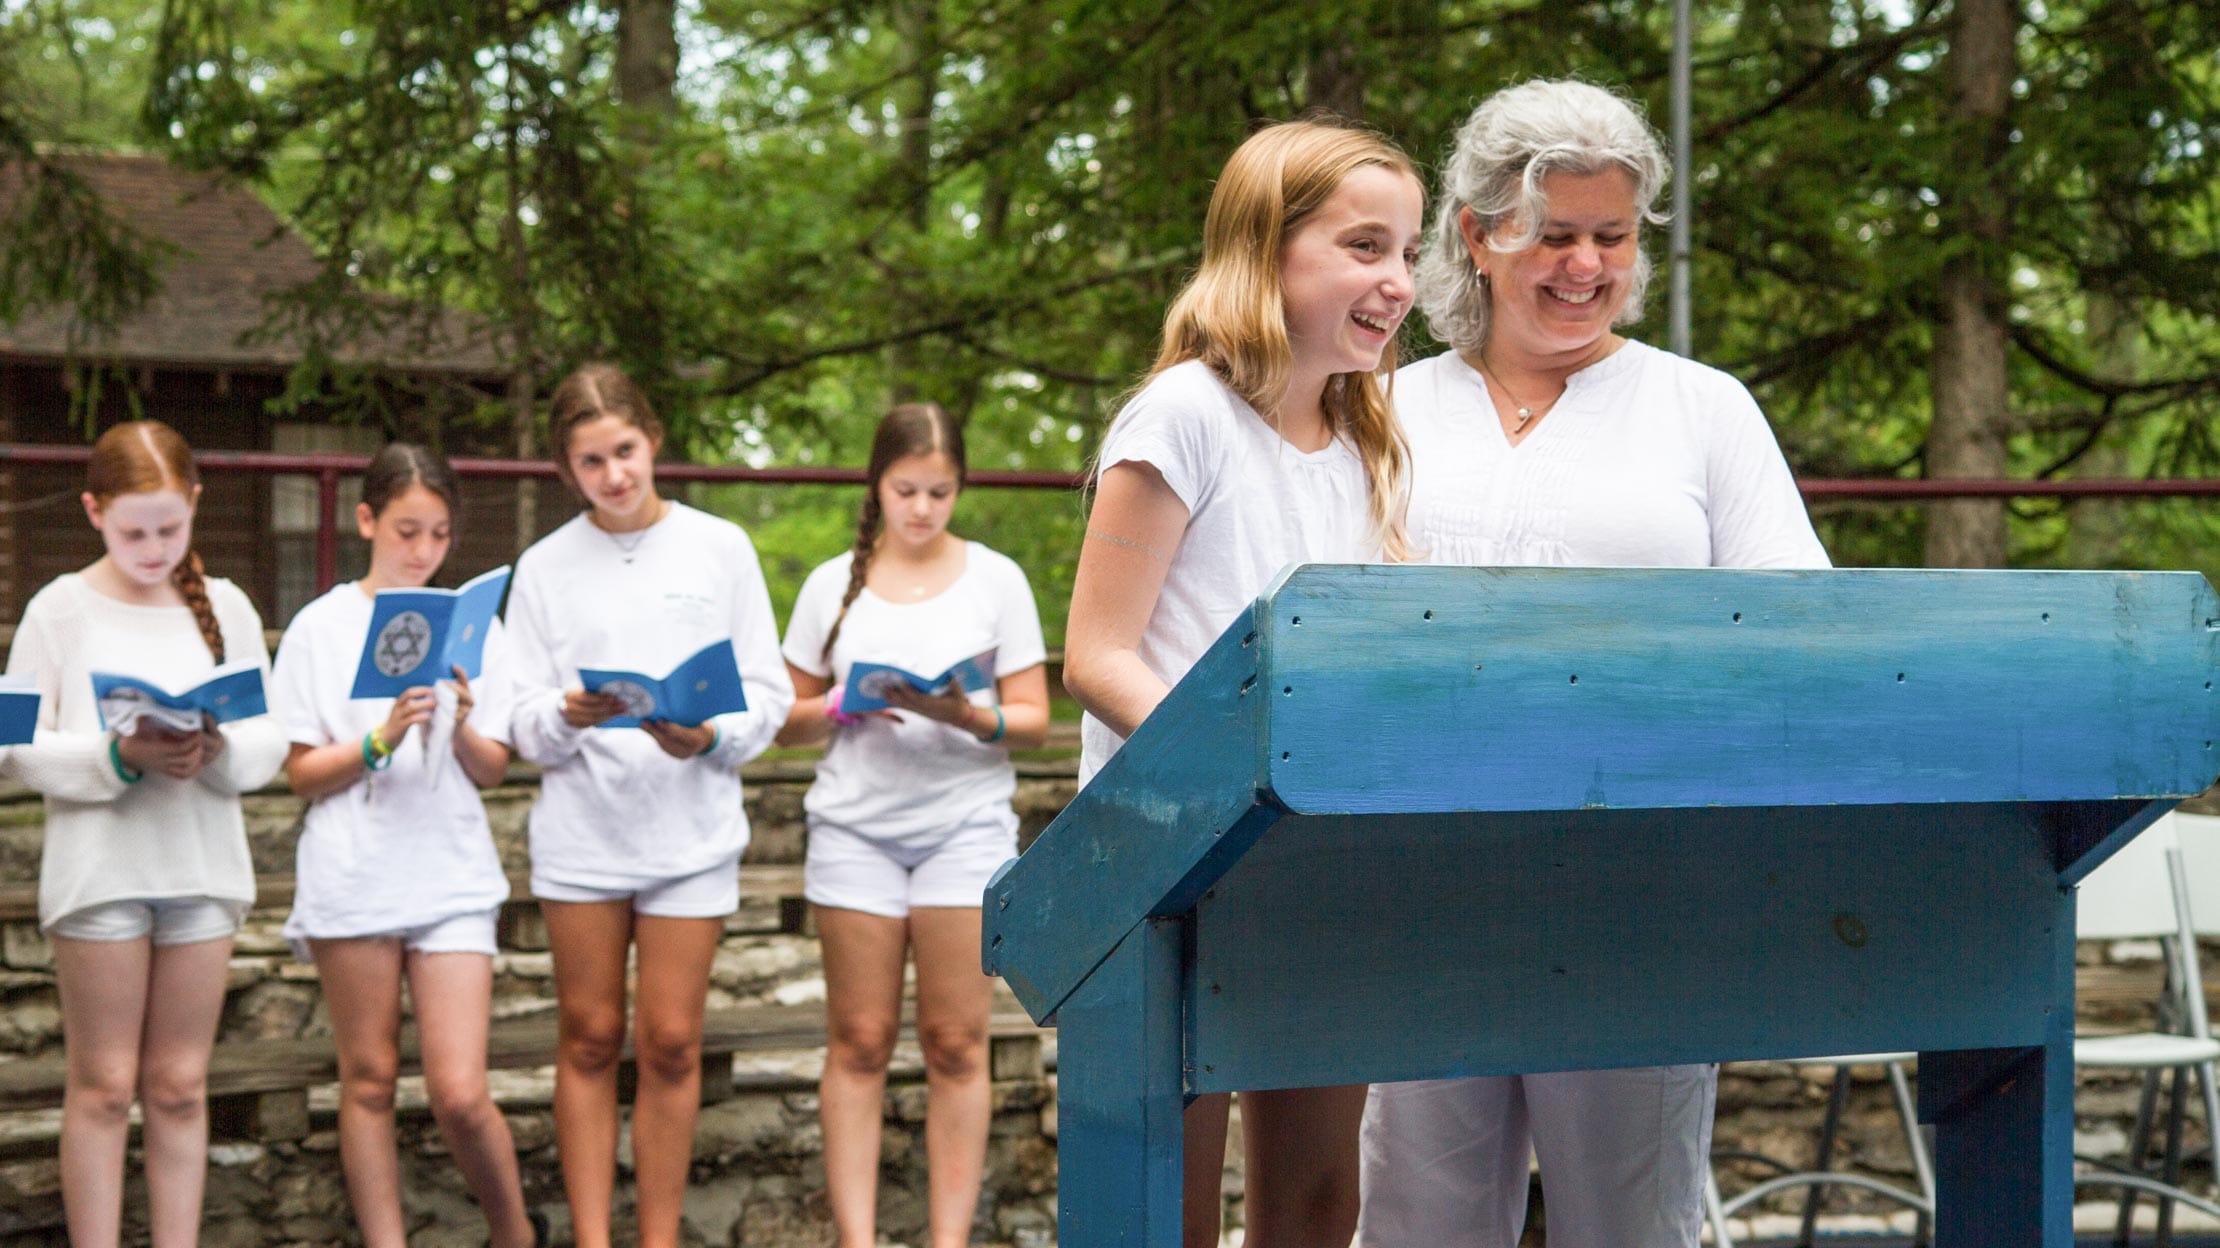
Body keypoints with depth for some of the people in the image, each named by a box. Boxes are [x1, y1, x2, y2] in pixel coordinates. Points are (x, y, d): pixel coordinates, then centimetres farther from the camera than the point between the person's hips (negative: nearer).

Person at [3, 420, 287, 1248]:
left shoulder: (225, 607, 6)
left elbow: (271, 741, 5)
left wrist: (217, 751, -16)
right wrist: (121, 756, -20)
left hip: (202, 869, 2)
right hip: (98, 868, -2)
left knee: (180, 1086, 8)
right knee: (103, 1086, 2)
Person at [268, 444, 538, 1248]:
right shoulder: (322, 629, 2)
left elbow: (494, 770, 6)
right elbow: (301, 774, 0)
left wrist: (461, 727, -14)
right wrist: (380, 741, -15)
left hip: (451, 875, 0)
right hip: (353, 874, 0)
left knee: (459, 1093, -6)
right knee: (368, 1078, 6)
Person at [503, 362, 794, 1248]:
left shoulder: (719, 547, 4)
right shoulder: (545, 567, 5)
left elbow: (768, 693, 3)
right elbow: (522, 722, 2)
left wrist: (709, 737, -16)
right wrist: (568, 715, -19)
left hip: (692, 831, -1)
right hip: (580, 830, 1)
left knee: (670, 1043, 1)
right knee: (588, 1039, 5)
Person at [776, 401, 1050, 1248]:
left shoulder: (995, 580, 5)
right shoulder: (833, 585, 9)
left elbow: (1033, 720, 2)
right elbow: (787, 719, 11)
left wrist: (969, 716, -18)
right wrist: (839, 707, -10)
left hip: (965, 823, -1)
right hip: (855, 824, 1)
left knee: (955, 1044, -2)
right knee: (859, 1042, -1)